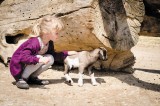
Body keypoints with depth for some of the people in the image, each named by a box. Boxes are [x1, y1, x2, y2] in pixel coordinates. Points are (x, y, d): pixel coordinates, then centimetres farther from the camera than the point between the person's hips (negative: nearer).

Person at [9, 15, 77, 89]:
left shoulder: (49, 43, -4)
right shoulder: (35, 42, -31)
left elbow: (53, 55, 13)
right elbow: (23, 57, -39)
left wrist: (67, 53, 5)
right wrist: (39, 60, -50)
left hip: (30, 63, 8)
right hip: (17, 67, -8)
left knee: (50, 59, -8)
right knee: (39, 58, -31)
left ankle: (32, 77, 3)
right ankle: (21, 79, -17)